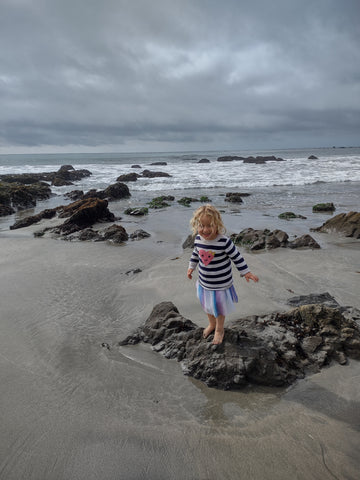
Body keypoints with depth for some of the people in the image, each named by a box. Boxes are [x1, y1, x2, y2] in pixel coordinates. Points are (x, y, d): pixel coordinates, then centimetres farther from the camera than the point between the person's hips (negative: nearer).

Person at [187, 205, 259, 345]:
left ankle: (219, 329, 45)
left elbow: (237, 257, -16)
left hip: (221, 284, -5)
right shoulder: (198, 239, -10)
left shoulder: (224, 241, -27)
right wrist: (191, 267, 19)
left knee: (219, 308, 18)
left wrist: (246, 272, -12)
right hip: (204, 283, 5)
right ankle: (211, 324, 54)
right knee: (207, 305, 25)